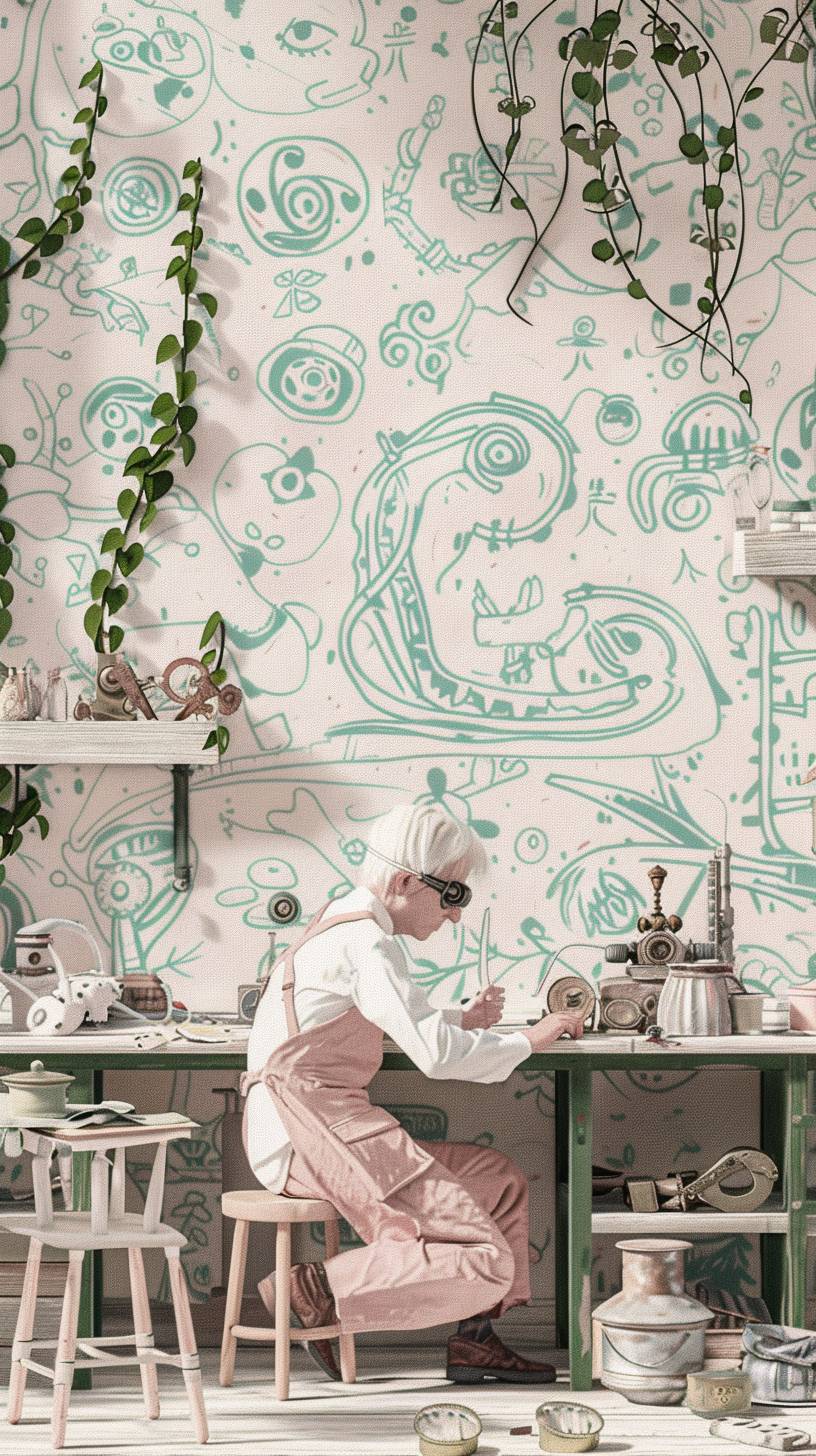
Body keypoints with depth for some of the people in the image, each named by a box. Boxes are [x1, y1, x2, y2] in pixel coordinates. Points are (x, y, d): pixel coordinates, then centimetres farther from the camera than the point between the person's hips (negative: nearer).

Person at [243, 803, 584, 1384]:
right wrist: (526, 1041, -5)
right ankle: (316, 1290, -12)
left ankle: (474, 1341, 12)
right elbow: (435, 1054, -20)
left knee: (502, 1181, 15)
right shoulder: (365, 940, -12)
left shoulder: (345, 925, 20)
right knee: (486, 1265, -16)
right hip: (312, 1130, -11)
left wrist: (461, 1021, 14)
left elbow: (406, 1027, 32)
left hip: (328, 1128, 11)